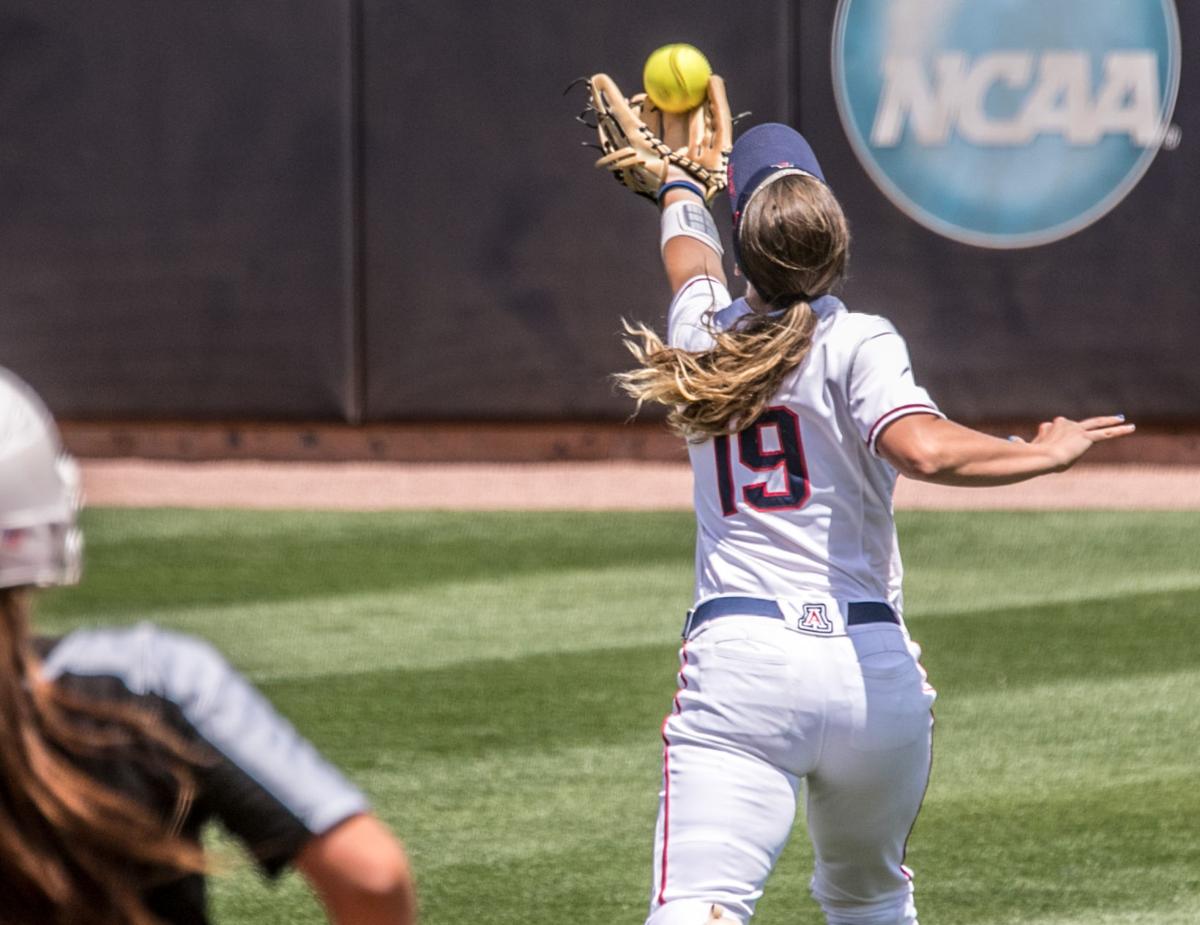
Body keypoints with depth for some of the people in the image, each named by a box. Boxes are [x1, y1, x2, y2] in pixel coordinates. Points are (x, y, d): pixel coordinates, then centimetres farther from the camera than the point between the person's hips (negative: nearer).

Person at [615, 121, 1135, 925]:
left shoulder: (703, 336, 9)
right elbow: (923, 448, -23)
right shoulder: (856, 345, -3)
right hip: (873, 669, 0)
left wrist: (677, 160, 54)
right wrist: (1047, 454, -9)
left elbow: (689, 247, 33)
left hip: (739, 656, 0)